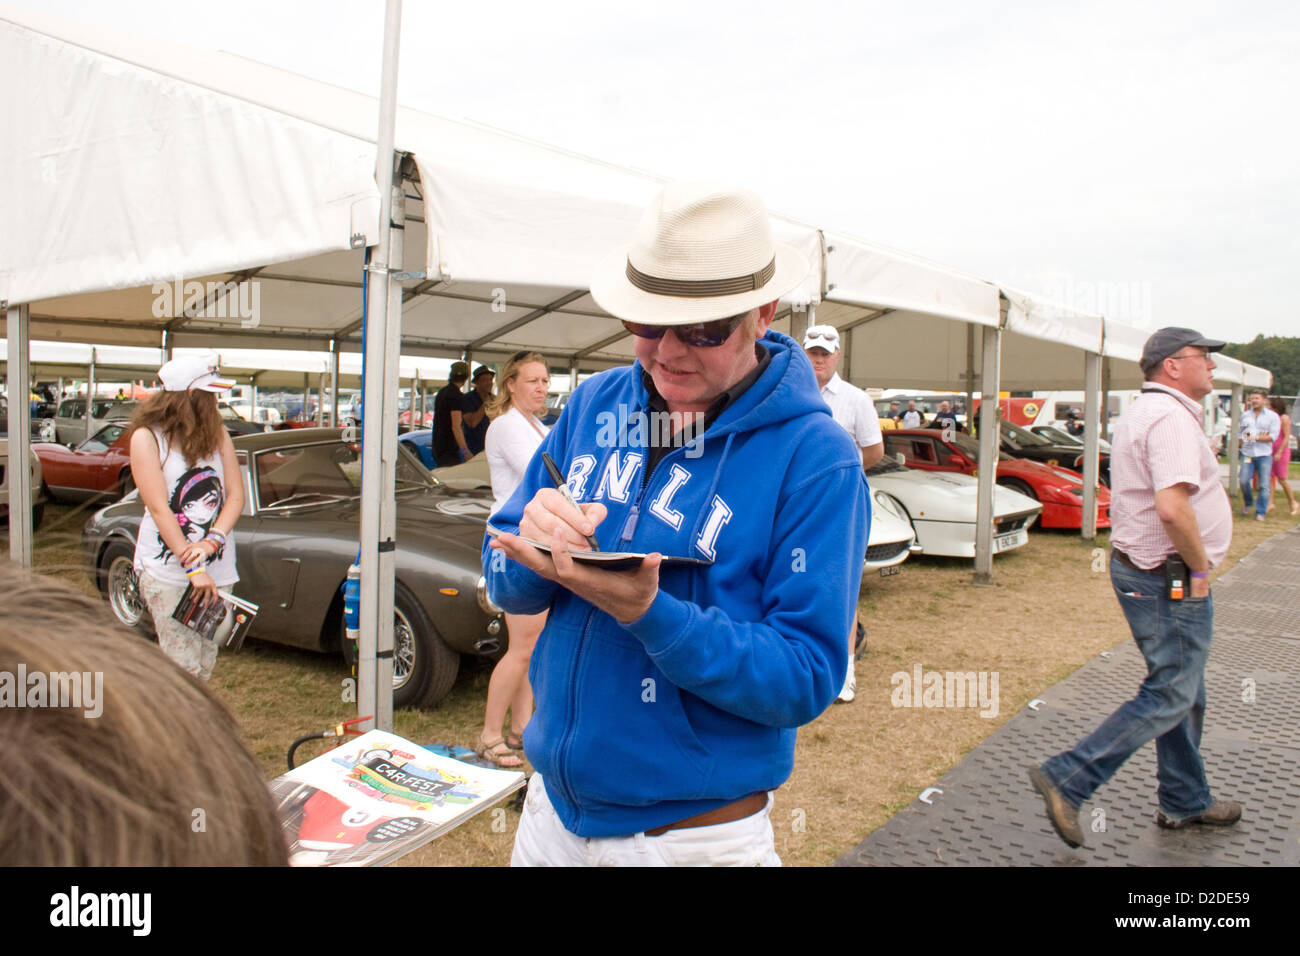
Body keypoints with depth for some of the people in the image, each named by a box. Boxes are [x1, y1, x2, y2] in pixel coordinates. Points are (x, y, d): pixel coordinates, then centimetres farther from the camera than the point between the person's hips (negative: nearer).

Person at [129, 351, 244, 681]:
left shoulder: (217, 435, 8)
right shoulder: (147, 437, -5)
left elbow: (235, 496, 3)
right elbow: (159, 508, -11)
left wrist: (213, 540, -16)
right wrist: (192, 567, -17)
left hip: (218, 568, 5)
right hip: (167, 570, -4)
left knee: (204, 667, 10)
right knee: (182, 666, -5)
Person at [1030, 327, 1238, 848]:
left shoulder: (1141, 413, 15)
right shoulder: (1170, 416, -19)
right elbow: (1172, 507, -31)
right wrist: (1200, 568, -19)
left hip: (1139, 568, 11)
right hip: (1170, 579, -11)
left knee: (1182, 690, 19)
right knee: (1170, 698, -3)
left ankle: (1185, 801, 31)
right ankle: (1066, 780, -3)